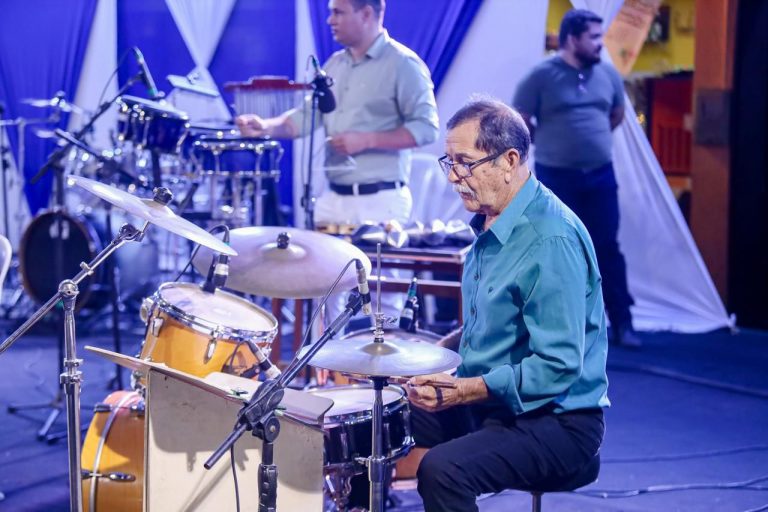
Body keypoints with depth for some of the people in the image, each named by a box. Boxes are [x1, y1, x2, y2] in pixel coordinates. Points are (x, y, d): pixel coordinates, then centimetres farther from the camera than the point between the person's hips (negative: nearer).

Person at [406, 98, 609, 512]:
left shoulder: (551, 240, -23)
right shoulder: (492, 222, 8)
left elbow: (558, 367, -27)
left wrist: (463, 391, -28)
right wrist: (438, 351, 7)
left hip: (556, 421, -9)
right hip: (490, 400, 10)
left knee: (443, 469, -30)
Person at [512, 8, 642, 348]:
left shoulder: (608, 73, 4)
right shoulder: (542, 76, -11)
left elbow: (617, 114, 21)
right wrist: (550, 144, 4)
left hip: (600, 176, 4)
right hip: (556, 178, -3)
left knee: (607, 249, 4)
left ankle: (622, 324, 10)